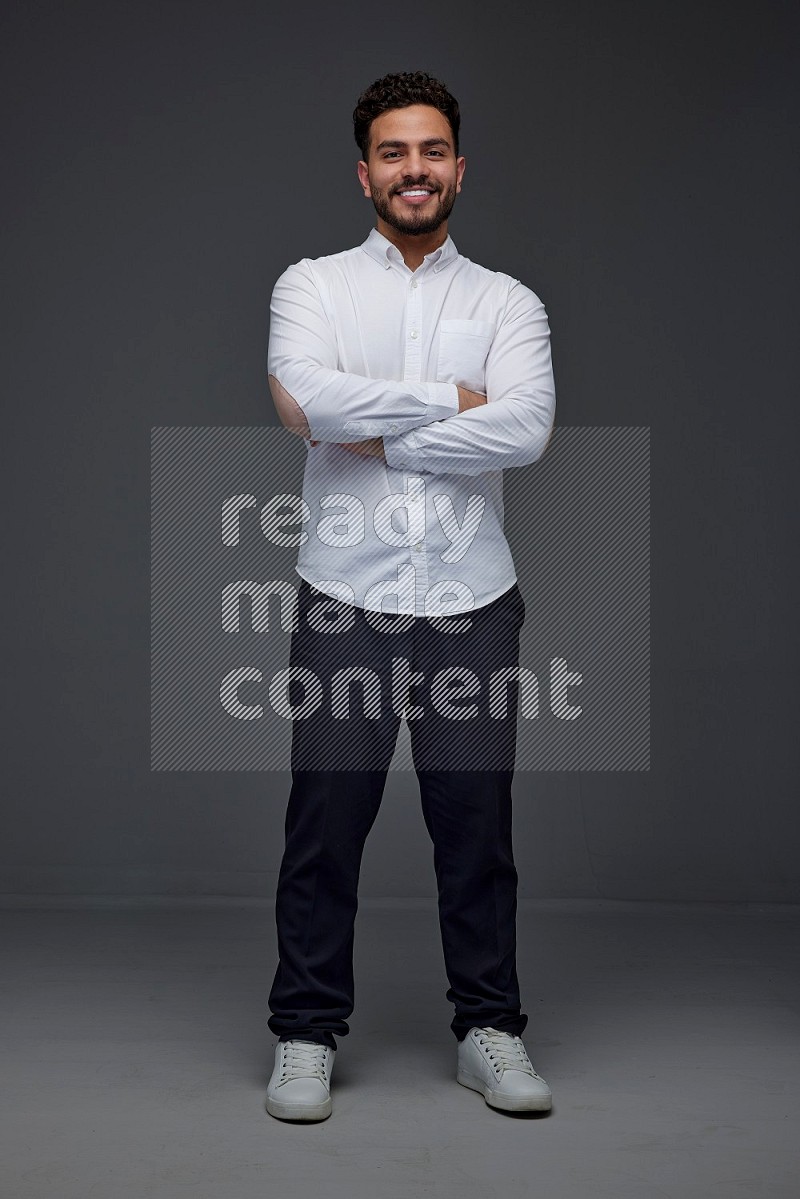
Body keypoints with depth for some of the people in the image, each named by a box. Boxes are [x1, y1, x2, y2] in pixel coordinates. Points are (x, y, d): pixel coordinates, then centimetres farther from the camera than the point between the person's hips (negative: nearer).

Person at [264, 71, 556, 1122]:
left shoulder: (509, 304, 7)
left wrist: (377, 436, -11)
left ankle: (490, 1029, 21)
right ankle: (306, 1034, 18)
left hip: (472, 605, 1)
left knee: (477, 823, 7)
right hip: (345, 602, -1)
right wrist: (447, 400, -9)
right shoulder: (313, 285, 6)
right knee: (325, 822, 4)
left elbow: (526, 429, -12)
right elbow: (305, 401, -15)